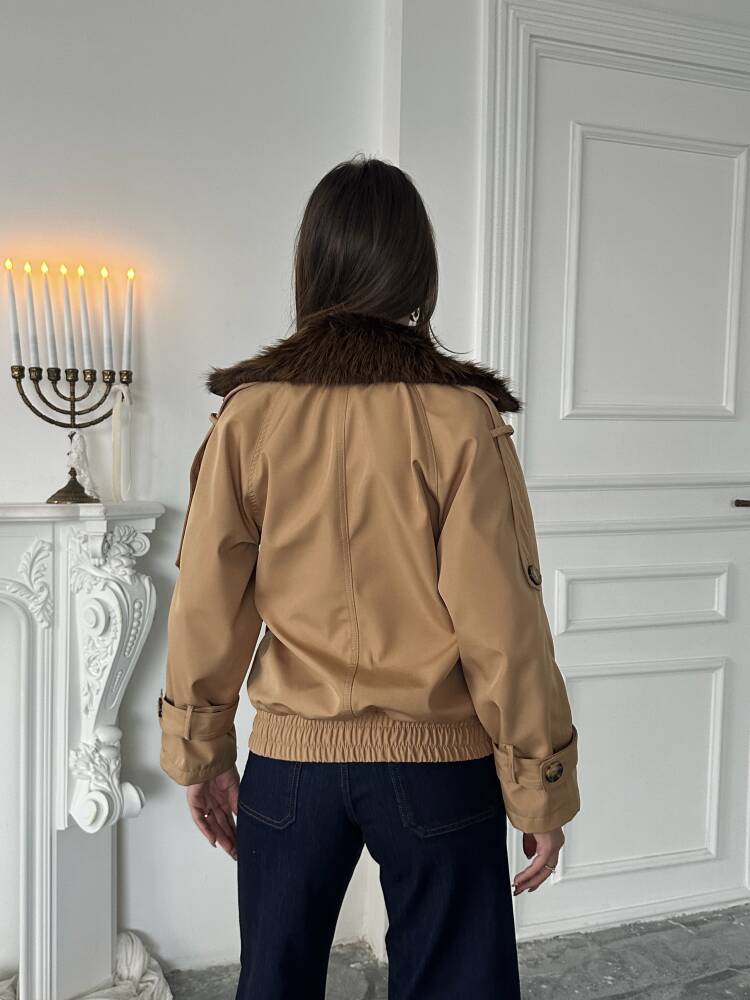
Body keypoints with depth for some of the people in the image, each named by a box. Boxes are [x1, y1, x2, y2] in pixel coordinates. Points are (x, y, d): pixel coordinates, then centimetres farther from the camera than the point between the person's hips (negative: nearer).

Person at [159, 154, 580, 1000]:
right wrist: (541, 792, -1)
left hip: (291, 762, 2)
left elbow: (205, 607, -2)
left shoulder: (250, 413, -6)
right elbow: (503, 623, -12)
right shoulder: (459, 416, -12)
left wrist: (200, 755, 12)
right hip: (438, 764, -1)